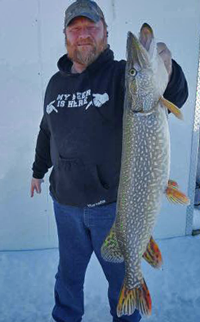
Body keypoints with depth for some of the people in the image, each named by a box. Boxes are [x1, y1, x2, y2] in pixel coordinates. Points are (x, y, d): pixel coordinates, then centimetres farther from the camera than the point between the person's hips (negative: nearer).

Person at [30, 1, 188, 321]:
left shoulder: (122, 75, -8)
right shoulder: (56, 82, 7)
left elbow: (174, 98, -24)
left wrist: (166, 70, -45)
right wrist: (38, 170, 26)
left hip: (112, 202, -3)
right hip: (65, 202, 4)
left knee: (120, 271, 18)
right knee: (68, 271, 23)